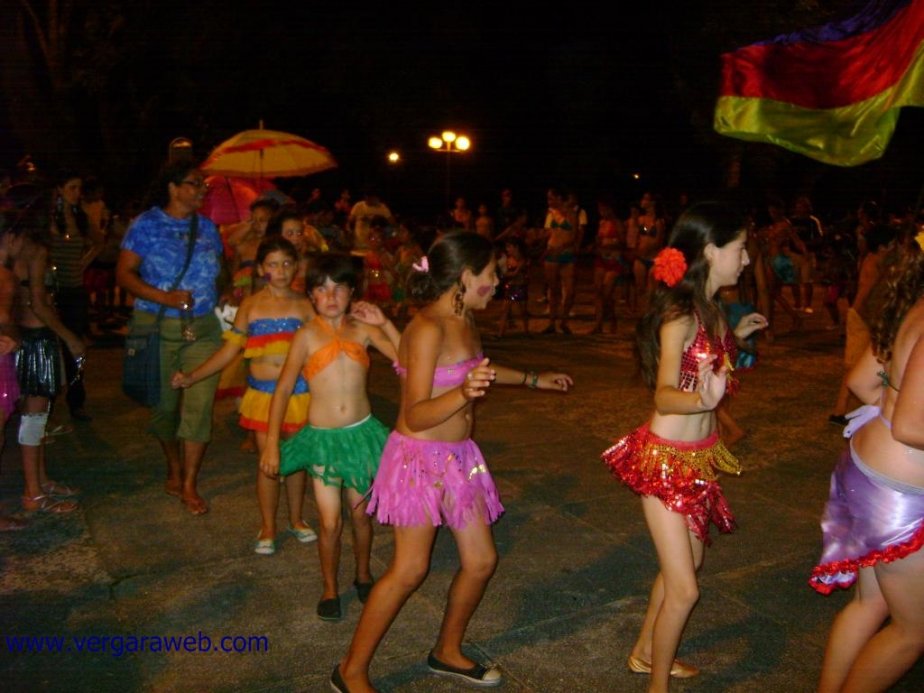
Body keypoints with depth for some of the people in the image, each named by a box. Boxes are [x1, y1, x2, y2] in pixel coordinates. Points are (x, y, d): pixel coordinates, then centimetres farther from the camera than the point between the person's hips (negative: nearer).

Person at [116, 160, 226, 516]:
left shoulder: (206, 227, 10)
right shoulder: (146, 224, -1)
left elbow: (218, 270, 18)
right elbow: (124, 274, -7)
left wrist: (220, 301, 0)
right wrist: (164, 297, -21)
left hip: (203, 328, 2)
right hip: (158, 327, -2)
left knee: (199, 405, -5)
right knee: (164, 403, 10)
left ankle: (189, 484, 4)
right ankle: (174, 467, 33)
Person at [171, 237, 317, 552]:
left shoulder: (304, 305, 1)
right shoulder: (250, 306, 1)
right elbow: (229, 350, 1)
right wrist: (191, 377, -4)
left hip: (298, 392, 1)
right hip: (262, 393, 0)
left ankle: (296, 519, 31)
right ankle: (267, 528, 19)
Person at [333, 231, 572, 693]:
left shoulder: (464, 322, 5)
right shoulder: (428, 329, -22)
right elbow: (415, 416, -24)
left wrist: (533, 379, 35)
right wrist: (464, 393, -41)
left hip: (458, 457, 9)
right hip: (420, 457, -9)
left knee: (481, 560, 12)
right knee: (409, 570, -4)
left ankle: (448, 653, 34)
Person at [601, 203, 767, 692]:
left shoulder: (709, 309, 4)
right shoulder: (679, 315, -22)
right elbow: (663, 394, -28)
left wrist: (736, 336, 18)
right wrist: (702, 400, -47)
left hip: (699, 457, 9)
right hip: (666, 460, -9)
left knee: (687, 563, 23)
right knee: (684, 588, -1)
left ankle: (646, 653, 43)